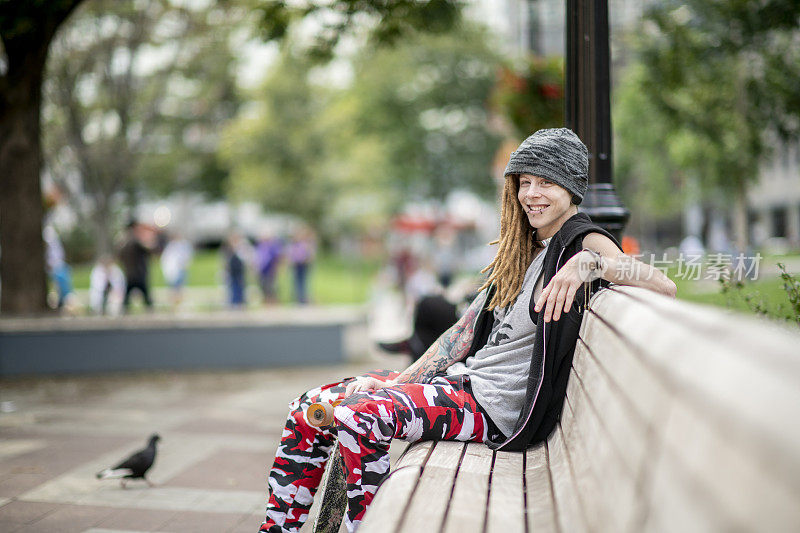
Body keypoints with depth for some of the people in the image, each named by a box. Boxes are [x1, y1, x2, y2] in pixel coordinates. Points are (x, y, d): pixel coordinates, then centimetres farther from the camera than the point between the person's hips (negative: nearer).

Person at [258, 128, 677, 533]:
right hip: (462, 380, 9)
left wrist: (588, 264, -36)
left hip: (497, 407, -9)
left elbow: (665, 286, -23)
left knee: (359, 415, -29)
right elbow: (467, 330, 13)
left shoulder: (582, 241, -6)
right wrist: (396, 383, 3)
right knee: (310, 408, 0)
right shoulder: (521, 249, 18)